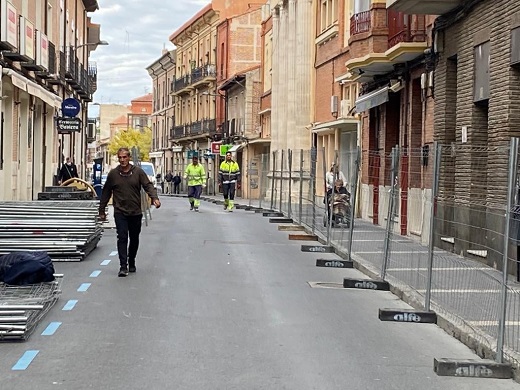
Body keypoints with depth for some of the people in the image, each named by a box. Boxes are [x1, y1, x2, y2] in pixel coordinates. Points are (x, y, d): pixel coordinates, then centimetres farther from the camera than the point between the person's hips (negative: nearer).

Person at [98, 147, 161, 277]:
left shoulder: (138, 172, 0)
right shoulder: (113, 174, 2)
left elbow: (148, 185, -4)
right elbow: (106, 193, 9)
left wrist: (154, 198, -23)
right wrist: (101, 211, 11)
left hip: (136, 212, 1)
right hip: (120, 212, -1)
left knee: (134, 239, 12)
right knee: (122, 238, -12)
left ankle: (131, 263, 30)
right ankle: (123, 266, -12)